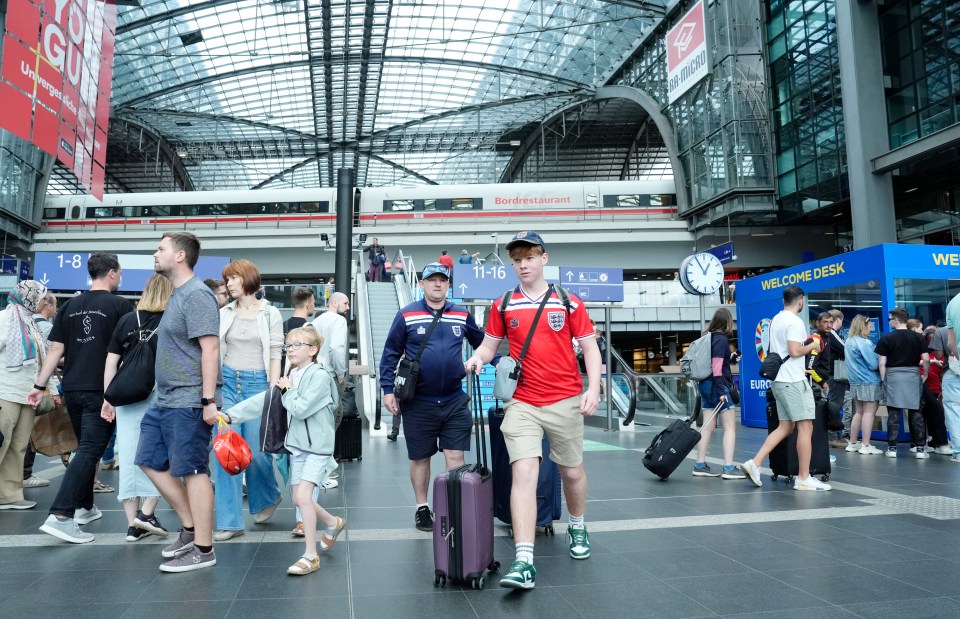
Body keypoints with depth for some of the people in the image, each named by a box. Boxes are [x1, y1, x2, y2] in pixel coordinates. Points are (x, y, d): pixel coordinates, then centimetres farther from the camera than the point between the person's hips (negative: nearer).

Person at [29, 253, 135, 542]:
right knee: (89, 450, -7)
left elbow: (56, 349, 7)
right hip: (102, 391, -6)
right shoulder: (121, 305, -7)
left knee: (86, 446, 19)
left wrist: (40, 386, 12)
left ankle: (84, 507, 28)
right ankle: (60, 516, -16)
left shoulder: (70, 305, 8)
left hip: (72, 389, 6)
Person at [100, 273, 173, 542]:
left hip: (127, 396, 4)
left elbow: (111, 362, 7)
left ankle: (133, 523, 13)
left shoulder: (126, 321, 7)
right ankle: (147, 512, 7)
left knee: (129, 456, 7)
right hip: (160, 396, -4)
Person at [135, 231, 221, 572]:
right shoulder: (177, 295, 16)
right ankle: (191, 528, 25)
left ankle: (202, 550, 8)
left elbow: (210, 348, -21)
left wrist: (208, 400, -24)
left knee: (193, 471, -3)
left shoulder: (196, 295, -14)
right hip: (165, 400, 10)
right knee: (151, 462, 15)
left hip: (188, 402, -10)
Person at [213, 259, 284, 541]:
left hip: (257, 383, -2)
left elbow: (275, 356, -1)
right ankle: (229, 522, 5)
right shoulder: (224, 314, 7)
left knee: (255, 450, 2)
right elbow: (215, 352, 7)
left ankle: (268, 497, 34)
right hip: (227, 382, 2)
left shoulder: (270, 314, 1)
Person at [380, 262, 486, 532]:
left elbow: (482, 343, 18)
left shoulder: (462, 315, 5)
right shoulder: (406, 315, -3)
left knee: (455, 456, 2)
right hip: (418, 403, -1)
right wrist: (388, 389, -5)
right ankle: (422, 508, 28)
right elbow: (390, 354, 0)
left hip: (454, 401, 2)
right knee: (420, 458, 12)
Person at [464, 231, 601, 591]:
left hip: (565, 401, 0)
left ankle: (577, 528, 44)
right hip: (522, 403, 0)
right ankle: (524, 562, -13)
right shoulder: (503, 306, 5)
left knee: (572, 471, 15)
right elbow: (489, 345, 13)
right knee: (524, 473, -12)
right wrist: (478, 358, -10)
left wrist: (593, 388, -10)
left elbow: (590, 348, 3)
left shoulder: (569, 303, 1)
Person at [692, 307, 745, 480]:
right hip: (717, 386, -8)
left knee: (709, 425, 11)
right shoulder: (722, 339, -12)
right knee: (730, 426, -2)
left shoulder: (708, 338, 12)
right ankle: (728, 468, -2)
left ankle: (700, 465, 14)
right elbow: (717, 367, -18)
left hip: (705, 384, 8)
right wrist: (721, 391, -19)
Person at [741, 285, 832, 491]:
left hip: (779, 380, 9)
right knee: (805, 427, -3)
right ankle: (804, 479, 0)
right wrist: (812, 346, -4)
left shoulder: (776, 320, 15)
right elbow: (794, 351, -21)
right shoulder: (794, 322, -13)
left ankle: (755, 463, 3)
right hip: (793, 381, -9)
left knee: (785, 427, 11)